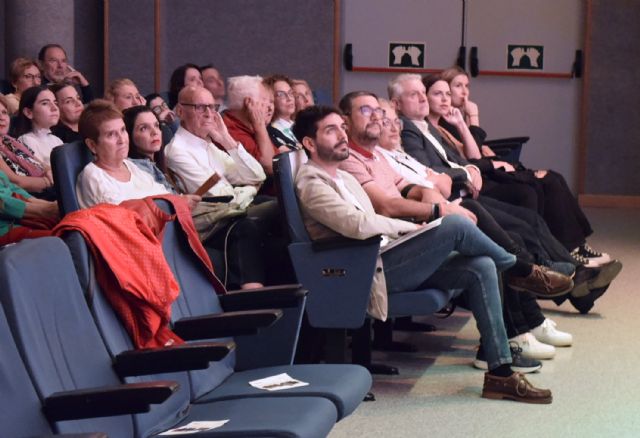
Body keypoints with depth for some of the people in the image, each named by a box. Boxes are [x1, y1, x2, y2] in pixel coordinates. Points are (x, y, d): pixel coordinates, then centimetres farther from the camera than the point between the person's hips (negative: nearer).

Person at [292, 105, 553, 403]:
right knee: (455, 225, -21)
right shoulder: (311, 183, -9)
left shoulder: (344, 178, 23)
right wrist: (410, 226, -10)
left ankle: (500, 372, -8)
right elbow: (358, 224, -24)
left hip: (385, 261, 10)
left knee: (480, 267, -8)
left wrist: (405, 232, 3)